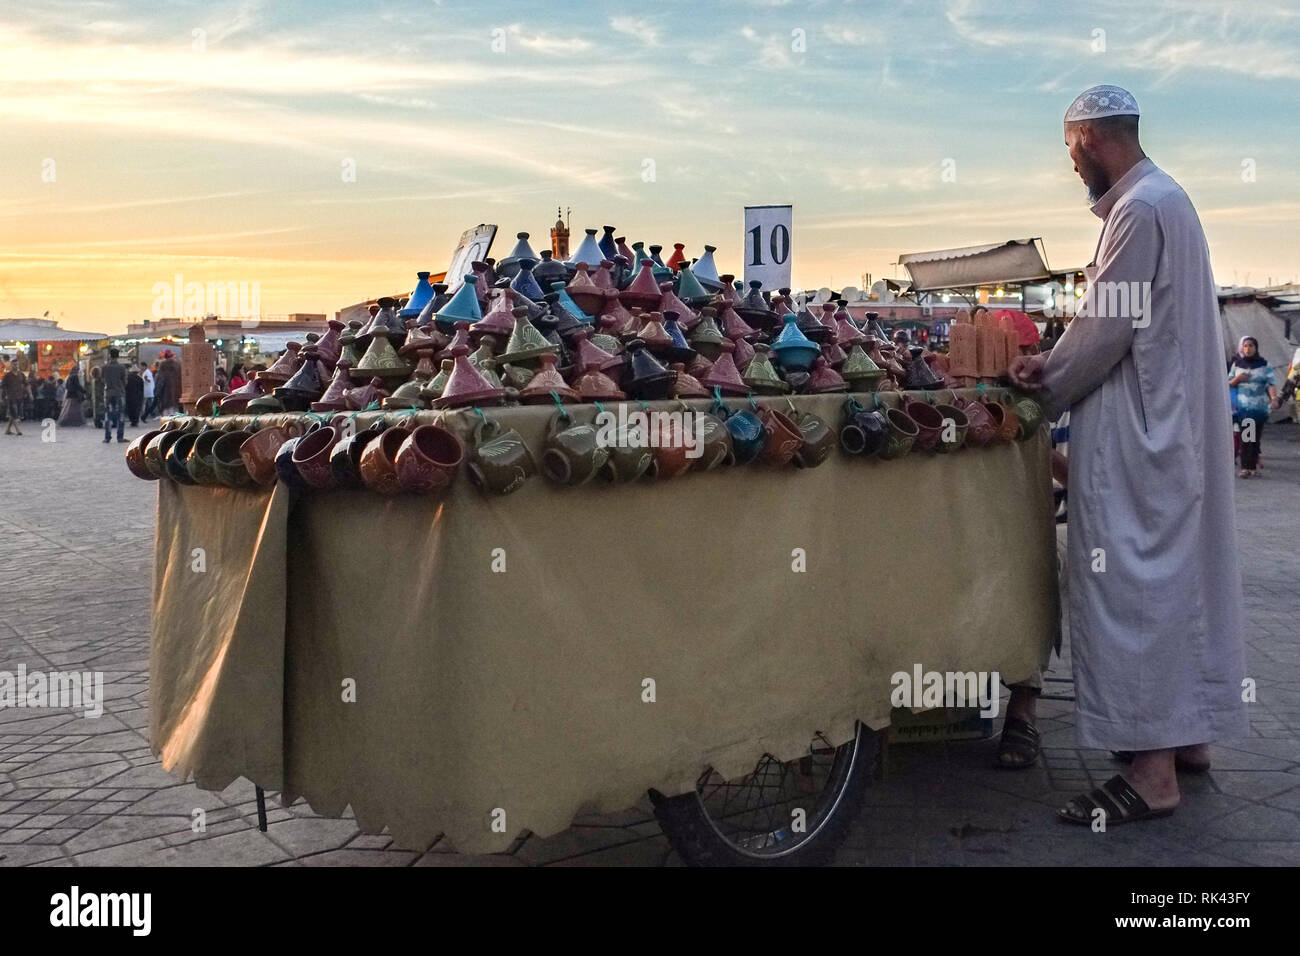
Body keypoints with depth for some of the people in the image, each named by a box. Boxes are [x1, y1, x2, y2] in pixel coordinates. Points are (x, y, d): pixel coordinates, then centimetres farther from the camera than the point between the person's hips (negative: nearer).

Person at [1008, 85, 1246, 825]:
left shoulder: (1139, 209, -17)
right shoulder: (1165, 197, 16)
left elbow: (1108, 326, -18)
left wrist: (1046, 387, -3)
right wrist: (1055, 365, 9)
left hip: (1137, 431, -10)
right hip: (1169, 420, 10)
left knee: (1133, 579, -7)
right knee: (1174, 571, 15)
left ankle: (1154, 771, -3)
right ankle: (1186, 731, 26)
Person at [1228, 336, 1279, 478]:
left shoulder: (1263, 365, 2)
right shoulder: (1237, 364, 8)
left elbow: (1271, 383, -7)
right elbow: (1229, 383, 13)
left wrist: (1274, 398, -23)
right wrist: (1237, 379, -8)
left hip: (1259, 406, -2)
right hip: (1242, 406, 2)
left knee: (1255, 437, -3)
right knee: (1244, 438, -2)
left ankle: (1253, 466, 2)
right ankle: (1245, 467, 0)